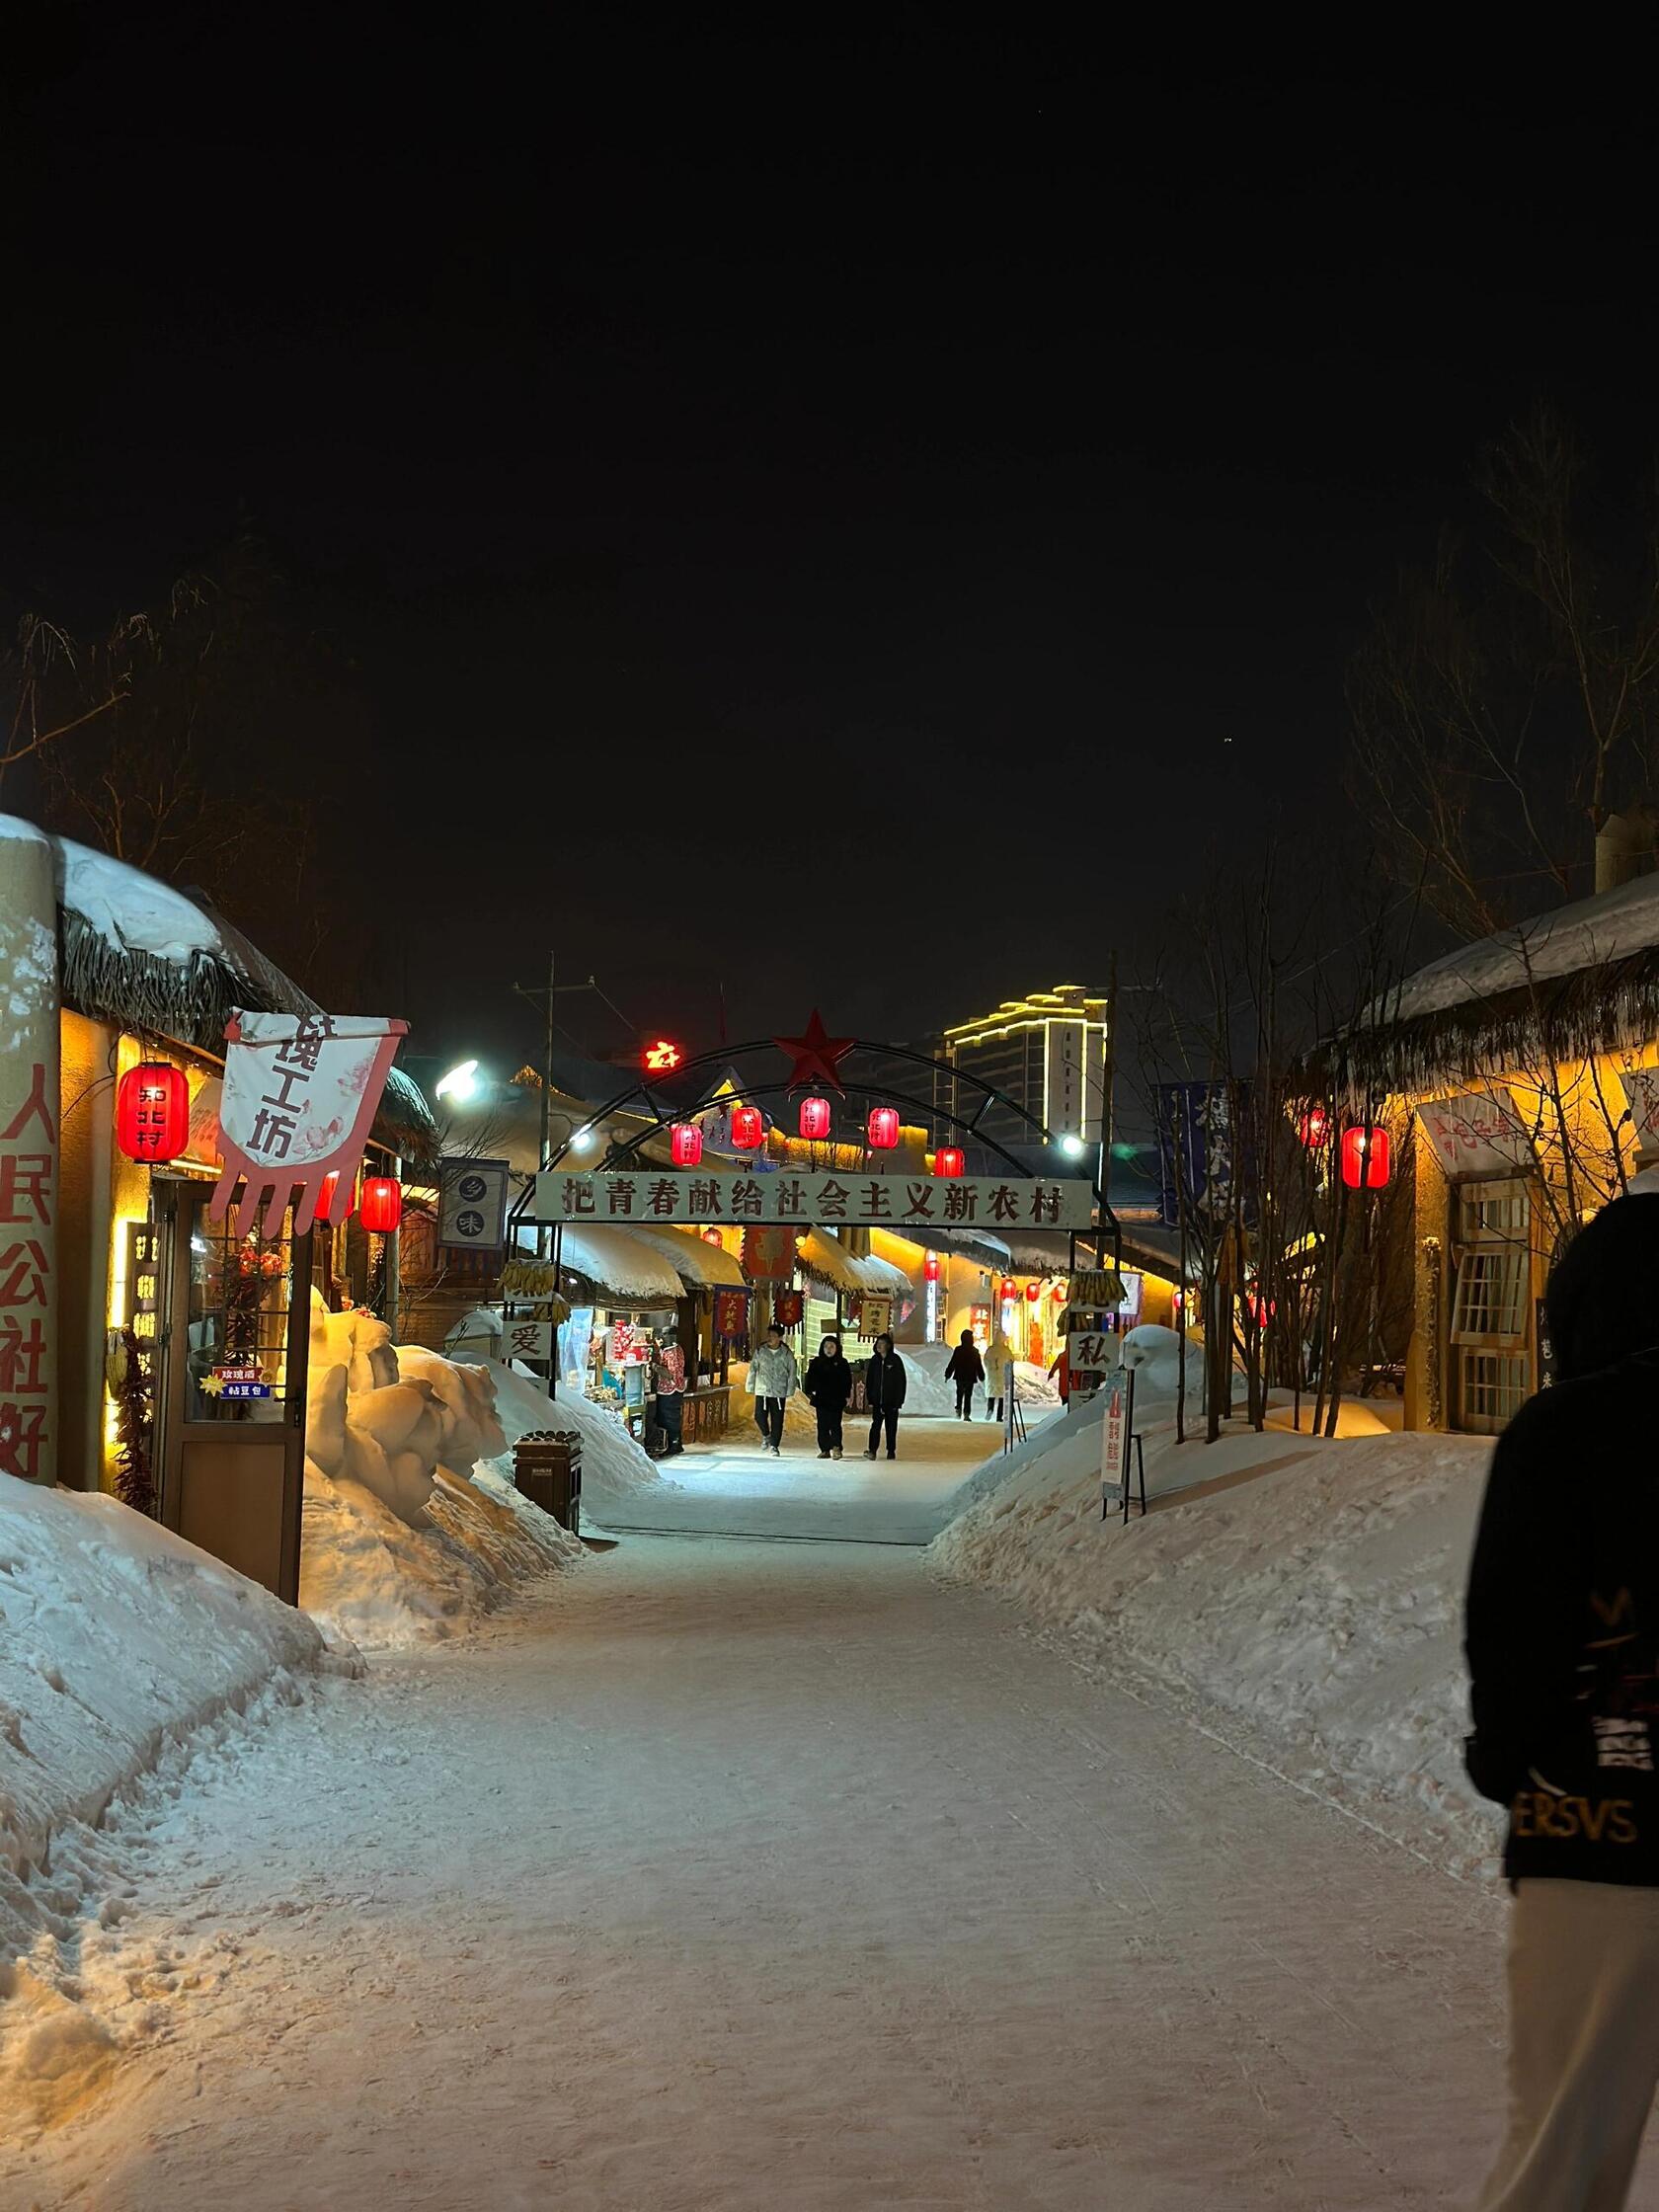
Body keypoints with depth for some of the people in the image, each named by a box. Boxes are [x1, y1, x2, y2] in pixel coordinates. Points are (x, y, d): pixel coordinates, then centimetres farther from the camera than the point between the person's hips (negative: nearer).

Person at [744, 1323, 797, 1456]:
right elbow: (752, 1369, 7)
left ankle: (774, 1446, 13)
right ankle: (766, 1435, 24)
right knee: (760, 1417, -5)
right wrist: (750, 1387, 7)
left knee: (777, 1420, 0)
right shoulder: (760, 1351, 0)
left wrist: (790, 1391, -1)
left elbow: (792, 1373, 2)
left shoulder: (786, 1354, -2)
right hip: (762, 1390, 1)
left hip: (779, 1392, -1)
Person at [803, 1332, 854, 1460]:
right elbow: (810, 1379, 12)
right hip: (821, 1399, 3)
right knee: (822, 1426, 4)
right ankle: (825, 1450, 9)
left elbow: (847, 1382, 5)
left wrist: (846, 1396, -2)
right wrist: (809, 1393, 3)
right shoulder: (816, 1363, 9)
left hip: (837, 1400, -3)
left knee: (835, 1424, -11)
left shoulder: (842, 1363, 4)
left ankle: (836, 1447, -13)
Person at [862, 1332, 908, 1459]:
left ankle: (891, 1451, 16)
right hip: (877, 1400, 2)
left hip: (891, 1400, -2)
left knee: (891, 1426, 7)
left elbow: (901, 1381, -4)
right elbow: (869, 1381, 9)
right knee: (876, 1424, -9)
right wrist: (870, 1399, 4)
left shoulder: (895, 1360, -4)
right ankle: (872, 1451, -15)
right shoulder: (874, 1360, 6)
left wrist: (899, 1400, -8)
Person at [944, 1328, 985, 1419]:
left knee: (959, 1394, 16)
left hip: (959, 1377, 0)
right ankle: (966, 1414, -3)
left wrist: (947, 1375, 2)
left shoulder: (958, 1350, -7)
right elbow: (979, 1366, 4)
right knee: (968, 1396, 4)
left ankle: (958, 1410, 0)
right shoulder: (975, 1351, -3)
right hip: (970, 1377, 0)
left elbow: (952, 1364, -5)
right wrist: (981, 1377, 13)